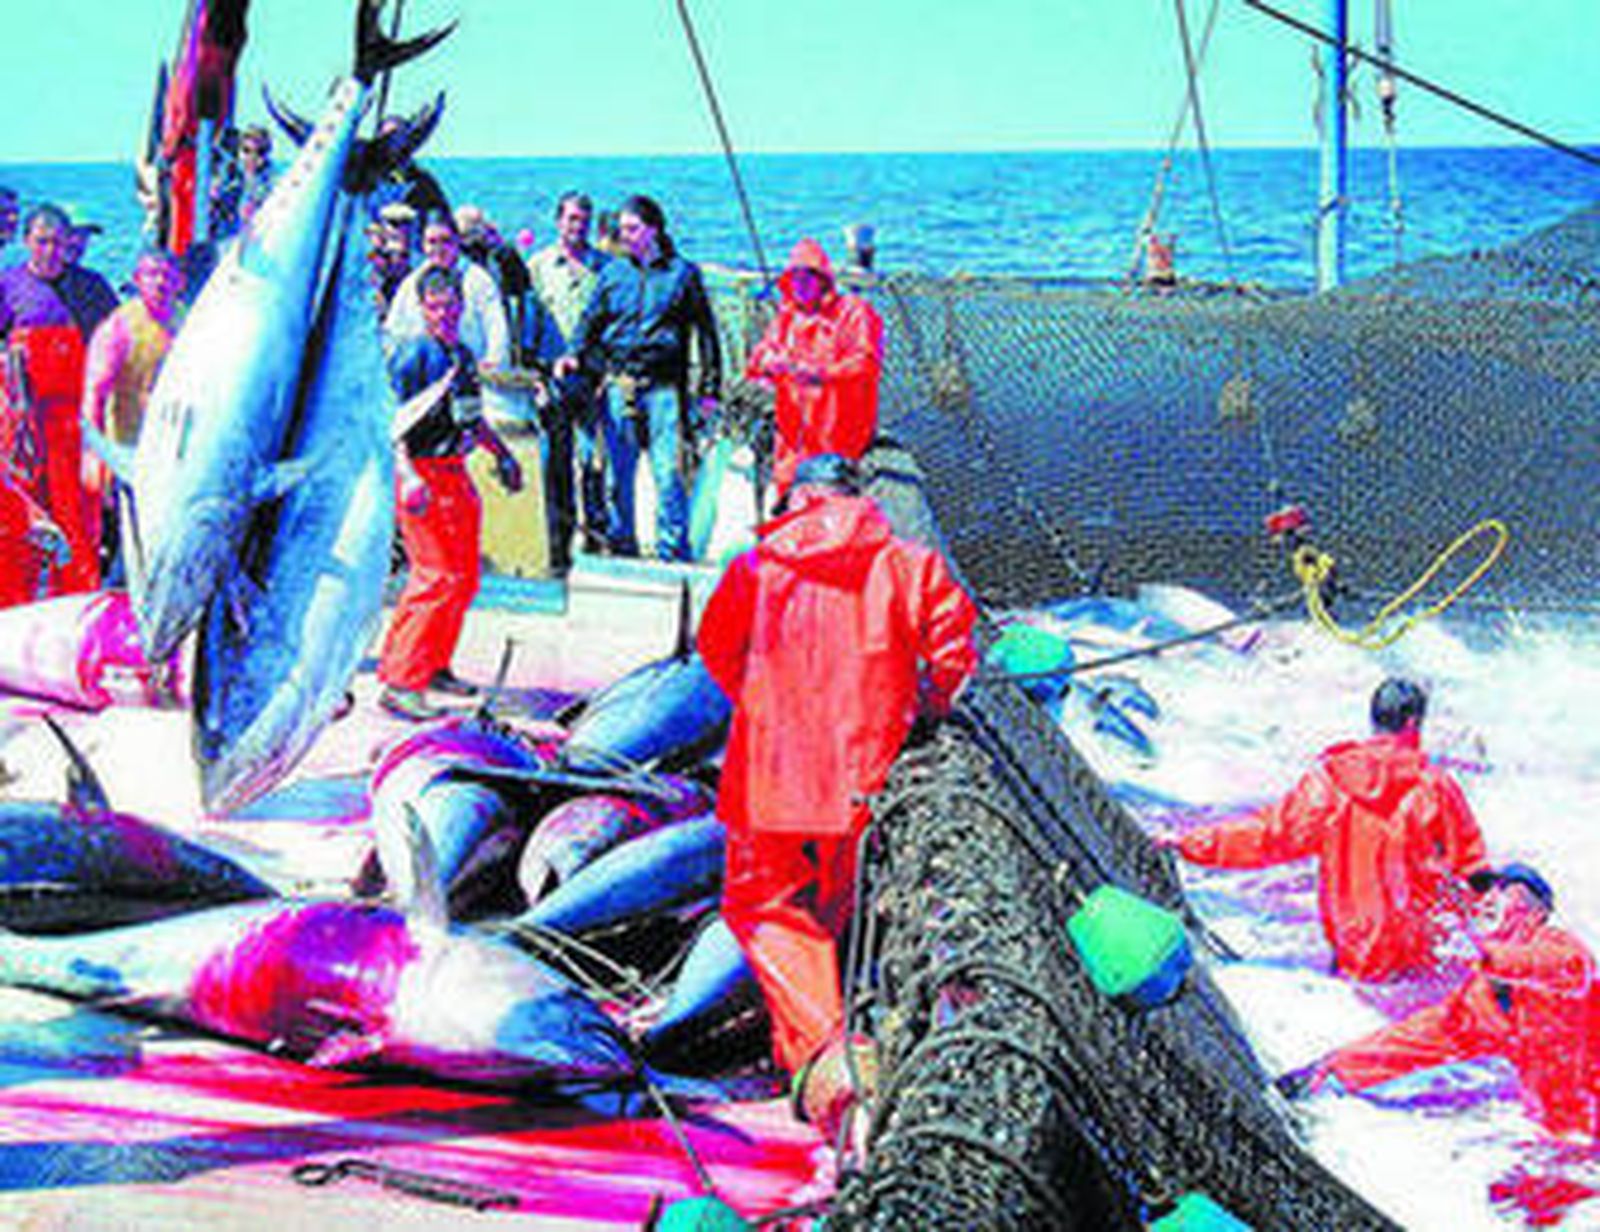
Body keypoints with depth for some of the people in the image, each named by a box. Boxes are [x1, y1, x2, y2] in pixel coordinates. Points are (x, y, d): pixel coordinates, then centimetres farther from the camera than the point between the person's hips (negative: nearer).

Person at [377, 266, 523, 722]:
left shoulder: (461, 354, 14)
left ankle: (434, 665, 28)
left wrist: (501, 453, 34)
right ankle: (400, 683, -10)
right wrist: (408, 476, -32)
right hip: (424, 476, -9)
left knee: (465, 578, 13)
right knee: (438, 578, -13)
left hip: (456, 474, 9)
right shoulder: (413, 354, -12)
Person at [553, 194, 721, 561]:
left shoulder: (683, 273, 6)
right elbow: (590, 322, 17)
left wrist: (709, 389, 3)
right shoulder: (612, 274, 14)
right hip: (618, 385, 3)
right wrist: (575, 355, -4)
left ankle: (673, 552, -2)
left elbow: (705, 332, 8)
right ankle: (621, 546, 17)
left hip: (664, 387, -3)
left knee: (668, 471, -8)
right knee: (618, 472, 6)